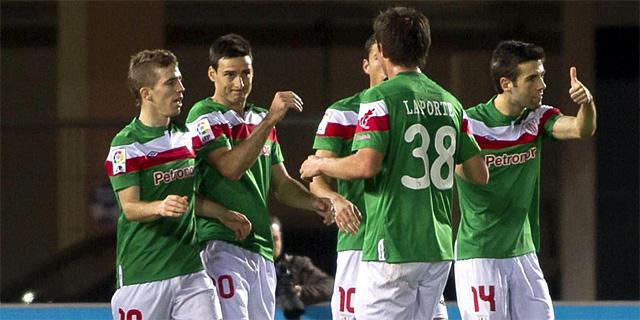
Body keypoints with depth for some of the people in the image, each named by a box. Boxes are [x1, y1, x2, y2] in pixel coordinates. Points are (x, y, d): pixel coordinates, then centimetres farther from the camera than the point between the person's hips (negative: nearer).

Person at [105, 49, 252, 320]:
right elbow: (130, 207, -17)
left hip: (189, 270, 6)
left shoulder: (184, 137, 14)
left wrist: (223, 215, 27)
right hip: (142, 275, -6)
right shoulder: (126, 145, -10)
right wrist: (160, 207, -35)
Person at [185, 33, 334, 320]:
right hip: (220, 244, -8)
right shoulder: (204, 117, -4)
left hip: (261, 250, 8)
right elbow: (231, 168, -20)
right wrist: (270, 119, -22)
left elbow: (280, 184, 25)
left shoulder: (261, 119, 20)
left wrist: (314, 202, 5)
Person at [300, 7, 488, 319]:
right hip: (439, 247, 7)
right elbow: (479, 174, 12)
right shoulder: (450, 102, 11)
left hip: (393, 247, -7)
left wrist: (319, 164, -1)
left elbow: (367, 164, -19)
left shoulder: (380, 98, -8)